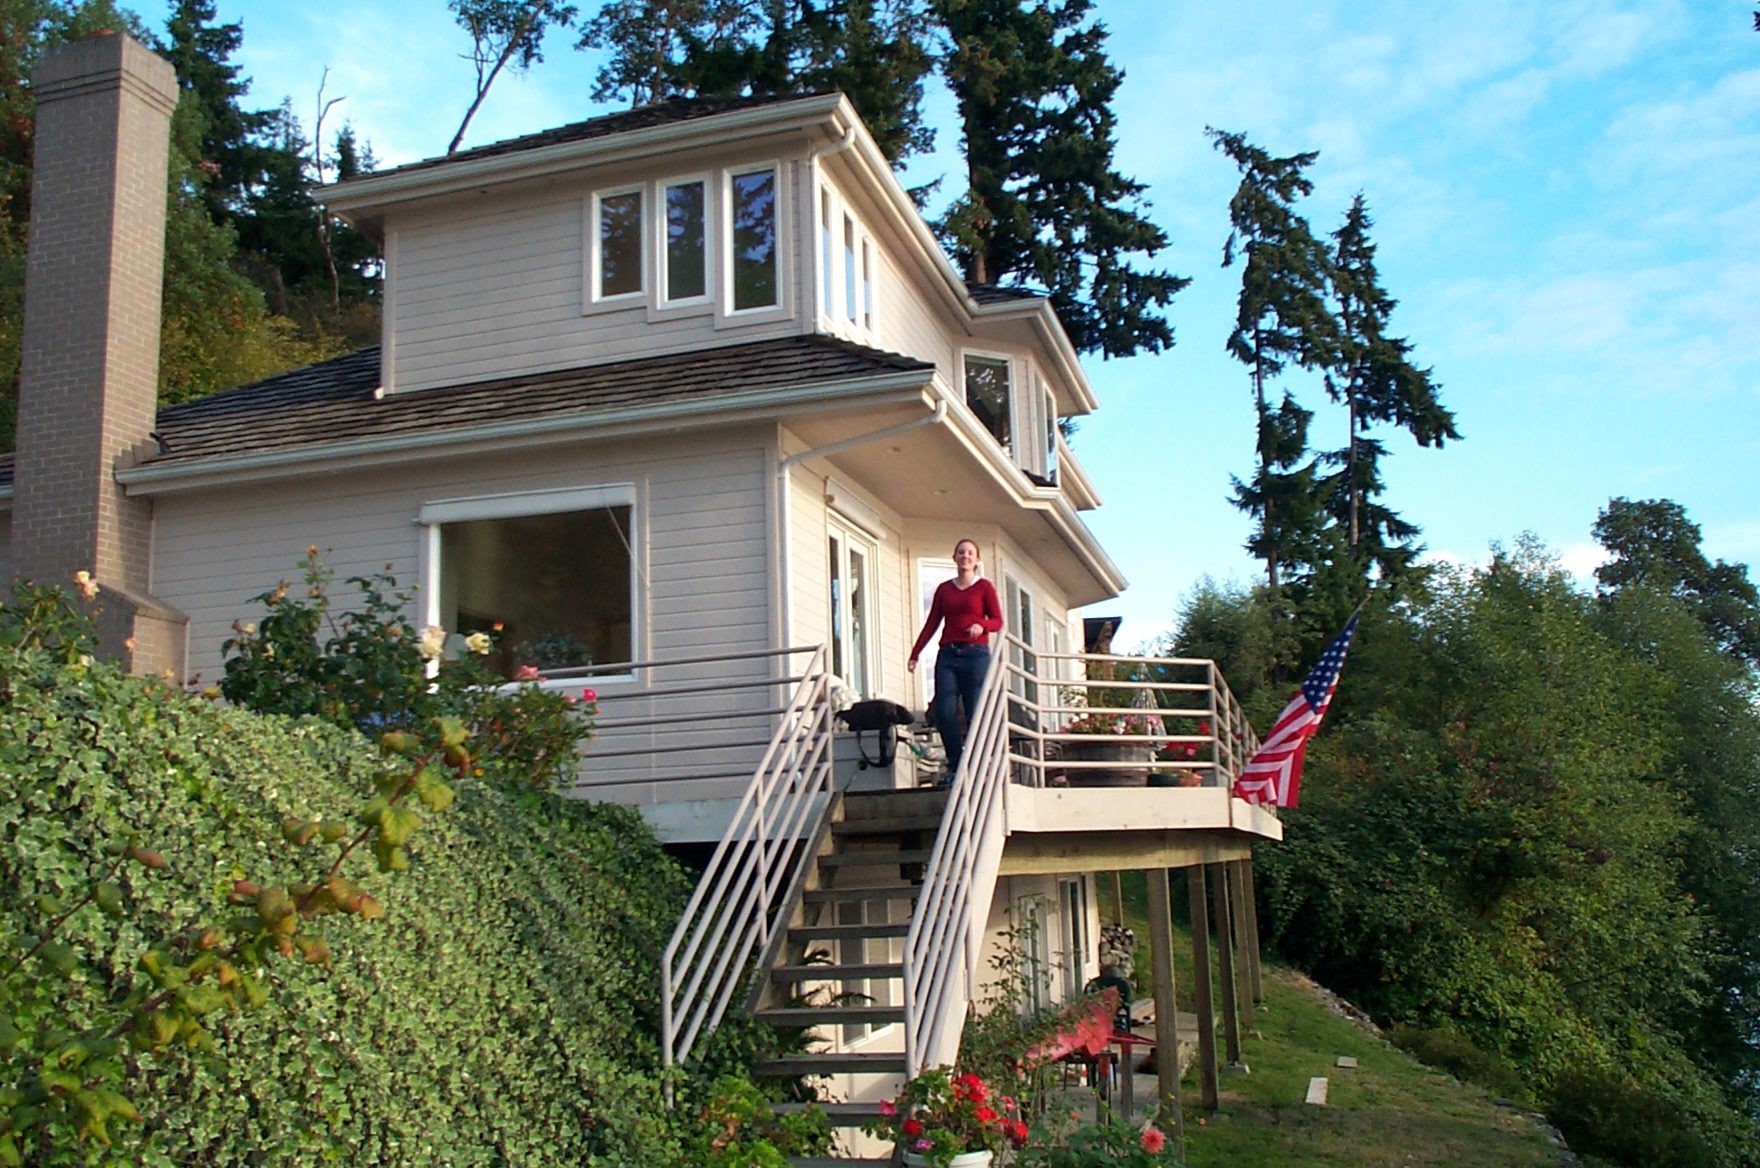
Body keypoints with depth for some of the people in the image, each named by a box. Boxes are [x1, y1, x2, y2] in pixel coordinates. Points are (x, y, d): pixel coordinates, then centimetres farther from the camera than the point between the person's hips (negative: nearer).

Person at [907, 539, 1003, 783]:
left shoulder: (984, 587, 8)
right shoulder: (944, 589, 17)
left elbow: (998, 622, 3)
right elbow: (931, 624, 16)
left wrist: (981, 626, -19)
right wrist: (915, 653, 9)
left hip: (976, 654, -3)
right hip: (948, 655, 3)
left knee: (976, 713, -8)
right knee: (944, 712, -9)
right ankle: (955, 765, 1)